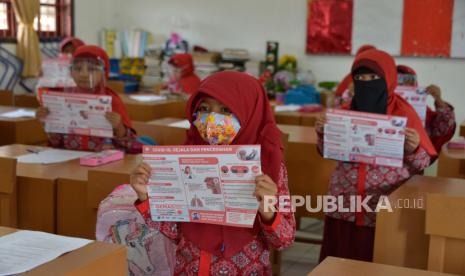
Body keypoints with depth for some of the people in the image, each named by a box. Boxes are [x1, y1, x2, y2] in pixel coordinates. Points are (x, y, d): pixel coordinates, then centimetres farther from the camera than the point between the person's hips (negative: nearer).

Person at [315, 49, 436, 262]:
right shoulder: (347, 110, 5)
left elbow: (422, 163, -5)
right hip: (344, 205, 4)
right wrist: (323, 133, -5)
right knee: (340, 262, 9)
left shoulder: (404, 113, -6)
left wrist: (413, 149, -26)